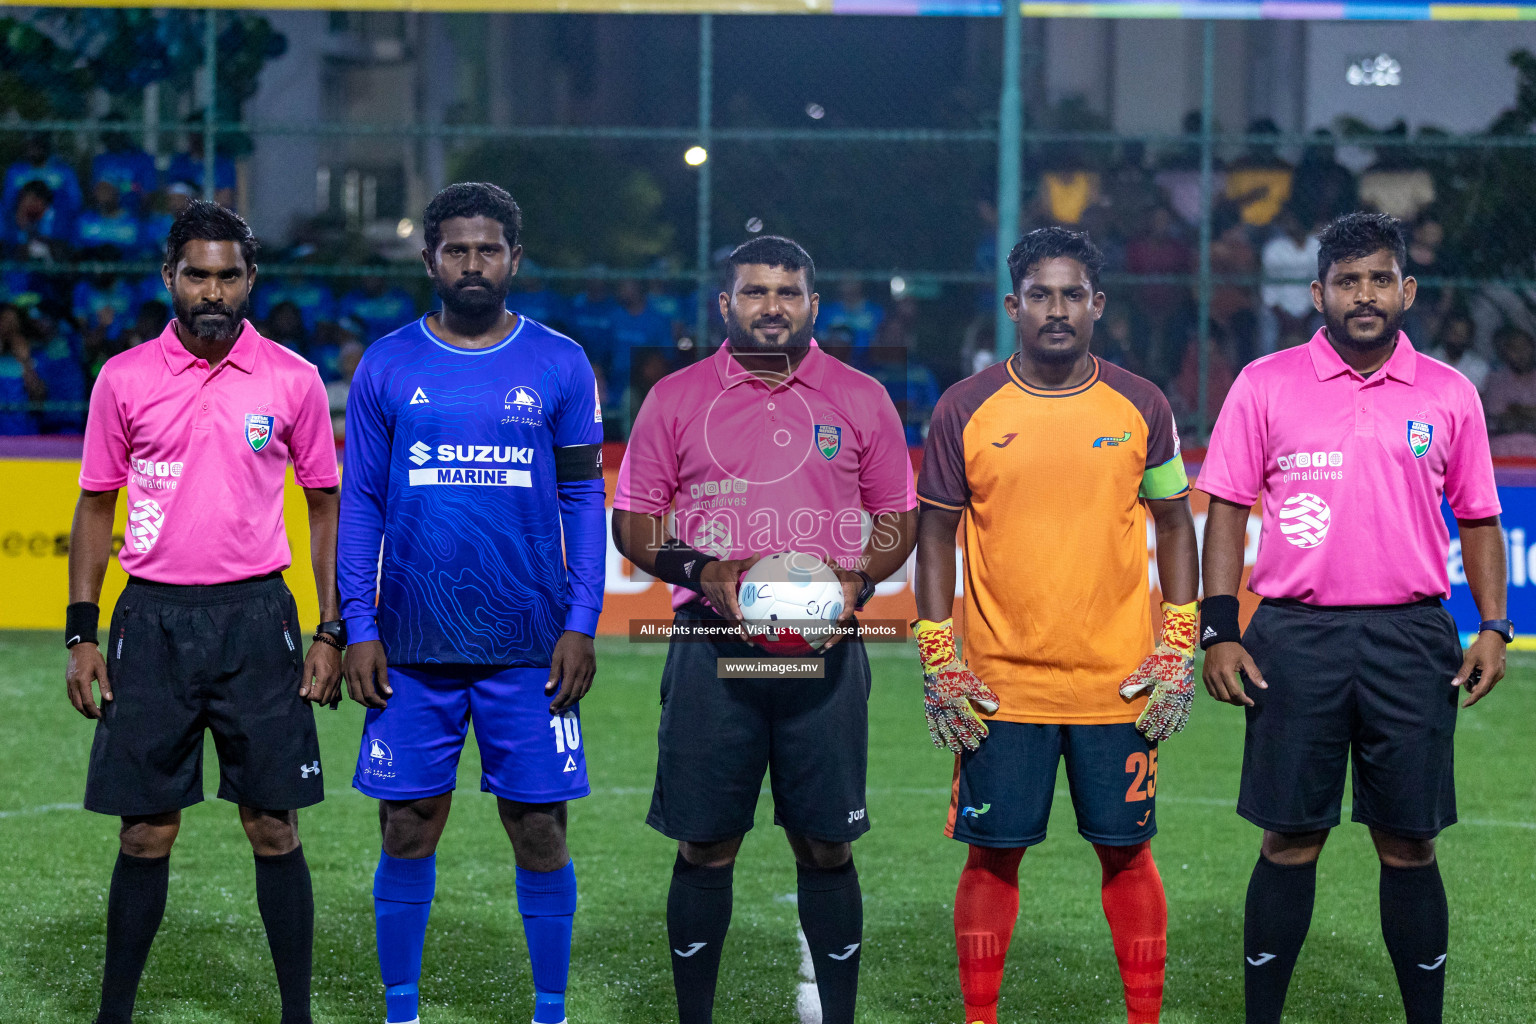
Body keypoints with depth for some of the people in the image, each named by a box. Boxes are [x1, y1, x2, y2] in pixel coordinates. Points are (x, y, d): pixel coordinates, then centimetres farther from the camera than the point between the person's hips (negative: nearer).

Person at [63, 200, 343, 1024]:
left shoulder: (291, 380, 2)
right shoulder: (124, 379, 3)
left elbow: (325, 503, 9)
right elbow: (96, 506, 9)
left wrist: (331, 632, 2)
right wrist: (81, 632, 3)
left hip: (256, 616, 0)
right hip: (152, 617, 0)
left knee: (274, 827, 1)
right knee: (144, 833, 4)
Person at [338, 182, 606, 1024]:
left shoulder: (559, 366, 4)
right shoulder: (386, 367, 5)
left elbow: (584, 498, 5)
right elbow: (359, 503, 6)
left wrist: (582, 624, -3)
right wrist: (357, 628, -1)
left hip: (529, 648, -1)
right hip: (411, 647, 1)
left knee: (539, 830, 3)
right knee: (408, 829, 3)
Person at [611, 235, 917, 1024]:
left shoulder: (862, 399, 9)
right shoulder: (676, 397, 6)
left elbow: (899, 524, 13)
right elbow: (631, 524, 7)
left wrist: (859, 581, -6)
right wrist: (702, 572, -10)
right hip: (712, 650, 0)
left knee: (826, 845, 3)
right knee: (704, 846, 2)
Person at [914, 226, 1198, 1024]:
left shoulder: (1140, 406, 4)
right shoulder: (965, 409, 1)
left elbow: (1175, 524, 10)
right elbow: (935, 532, 6)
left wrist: (1177, 649, 1)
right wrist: (938, 662, -1)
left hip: (1120, 684, 1)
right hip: (999, 686, 0)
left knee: (1127, 852, 5)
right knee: (992, 856, 3)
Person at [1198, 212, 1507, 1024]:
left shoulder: (1448, 395, 8)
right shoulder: (1265, 386, 4)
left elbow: (1478, 520, 12)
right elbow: (1226, 507, 4)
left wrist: (1492, 627, 1)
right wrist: (1219, 631, -4)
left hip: (1412, 639, 1)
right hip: (1294, 636, -1)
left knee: (1409, 843, 4)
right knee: (1290, 841, 2)